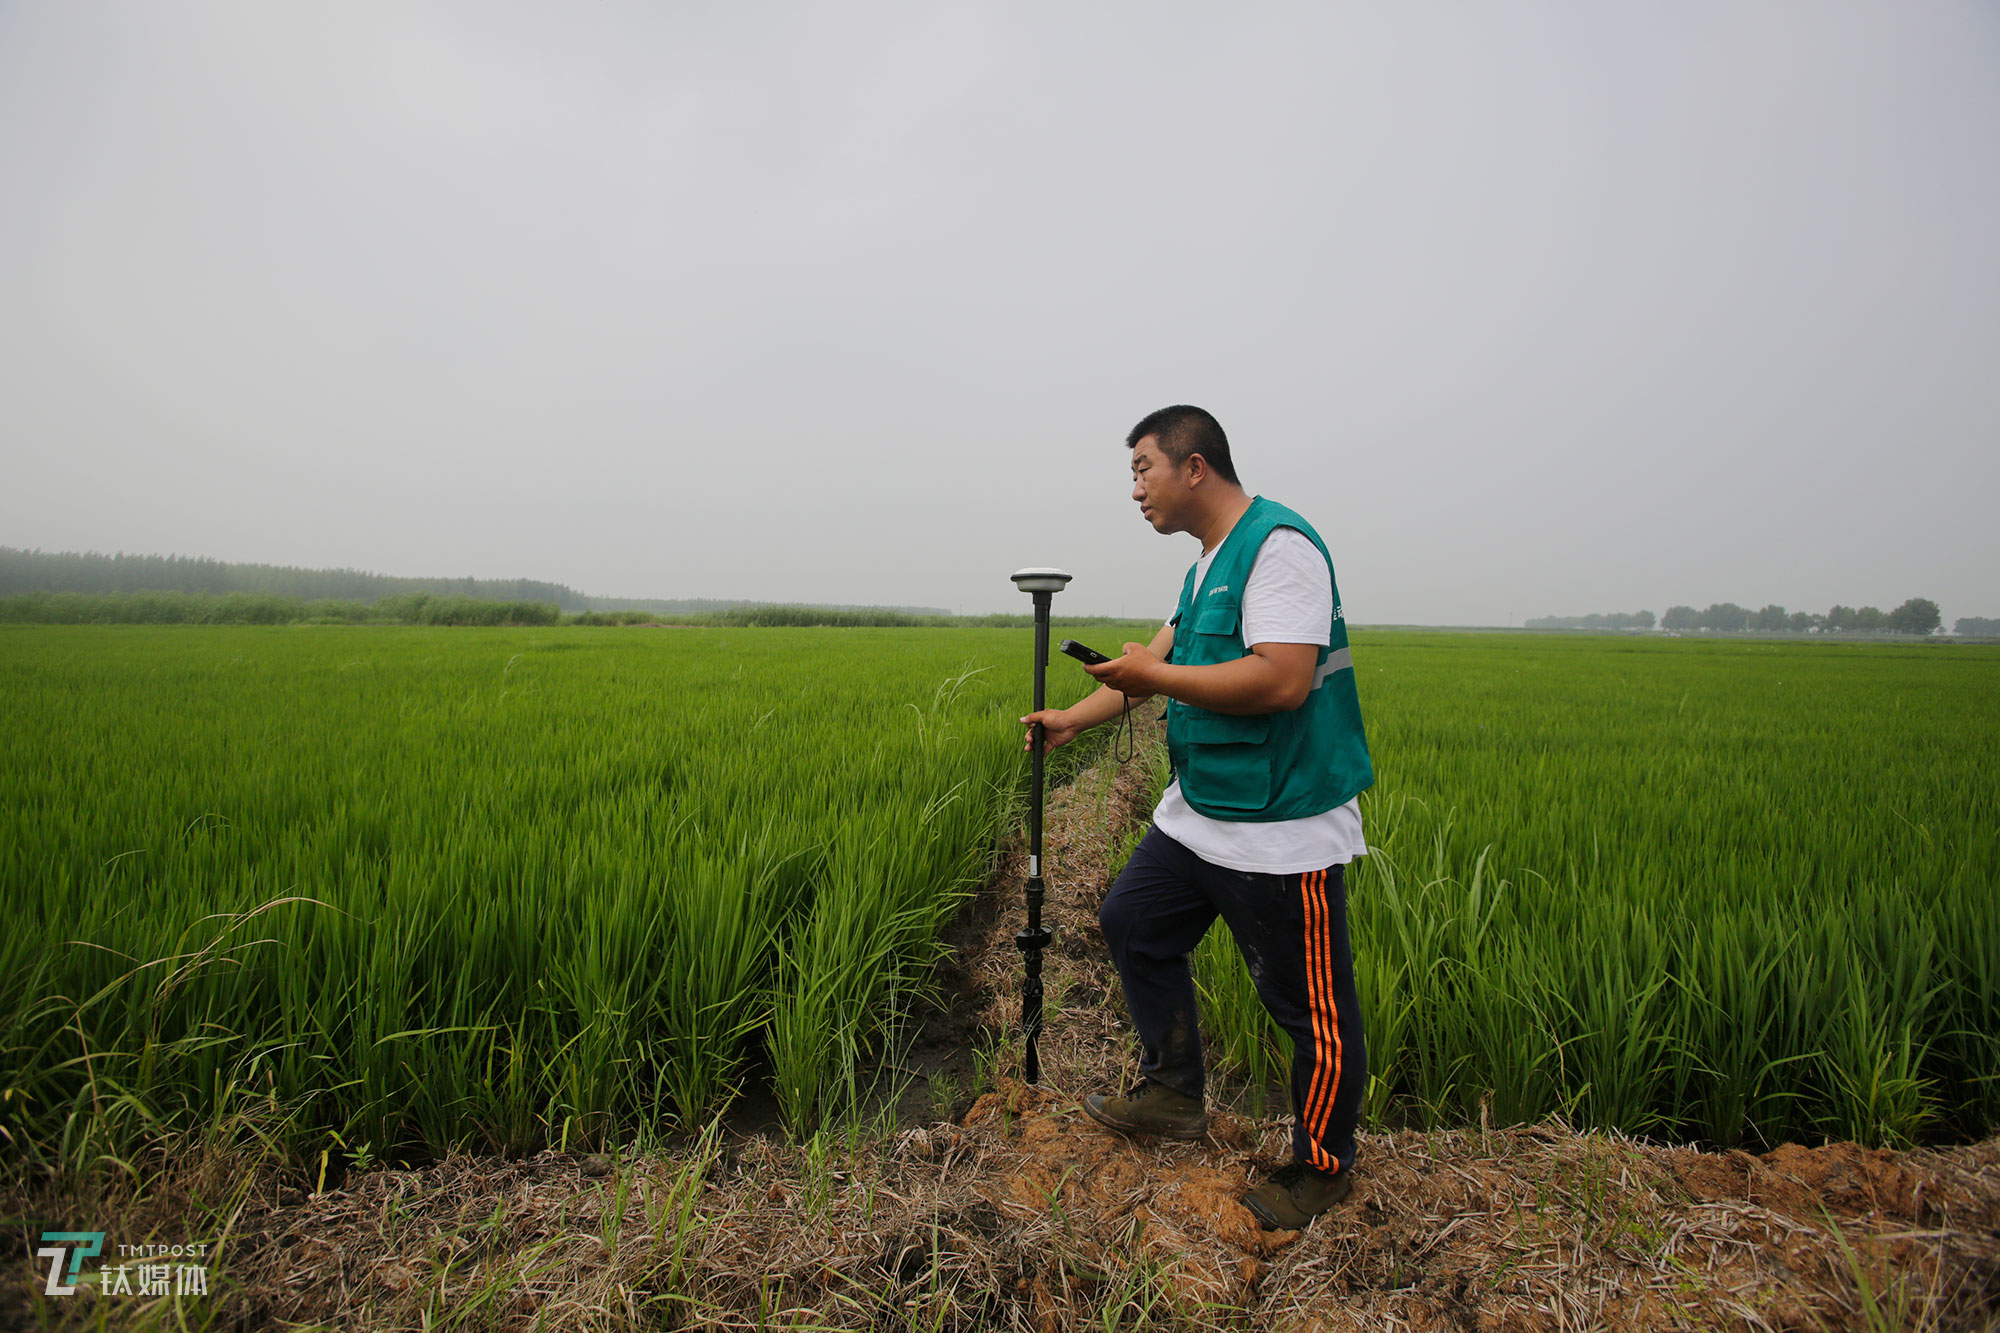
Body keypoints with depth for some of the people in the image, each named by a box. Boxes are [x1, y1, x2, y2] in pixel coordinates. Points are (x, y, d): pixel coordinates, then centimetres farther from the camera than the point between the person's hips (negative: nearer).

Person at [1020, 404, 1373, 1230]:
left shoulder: (1279, 546, -18)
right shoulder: (1207, 565, 13)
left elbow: (1283, 680, -28)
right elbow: (1158, 661, 18)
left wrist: (1158, 679, -20)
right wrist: (1073, 720, 14)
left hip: (1284, 830, -10)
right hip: (1200, 814, 10)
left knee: (1311, 1006, 5)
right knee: (1132, 922, 18)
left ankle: (1323, 1168, 28)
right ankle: (1172, 1095, 33)